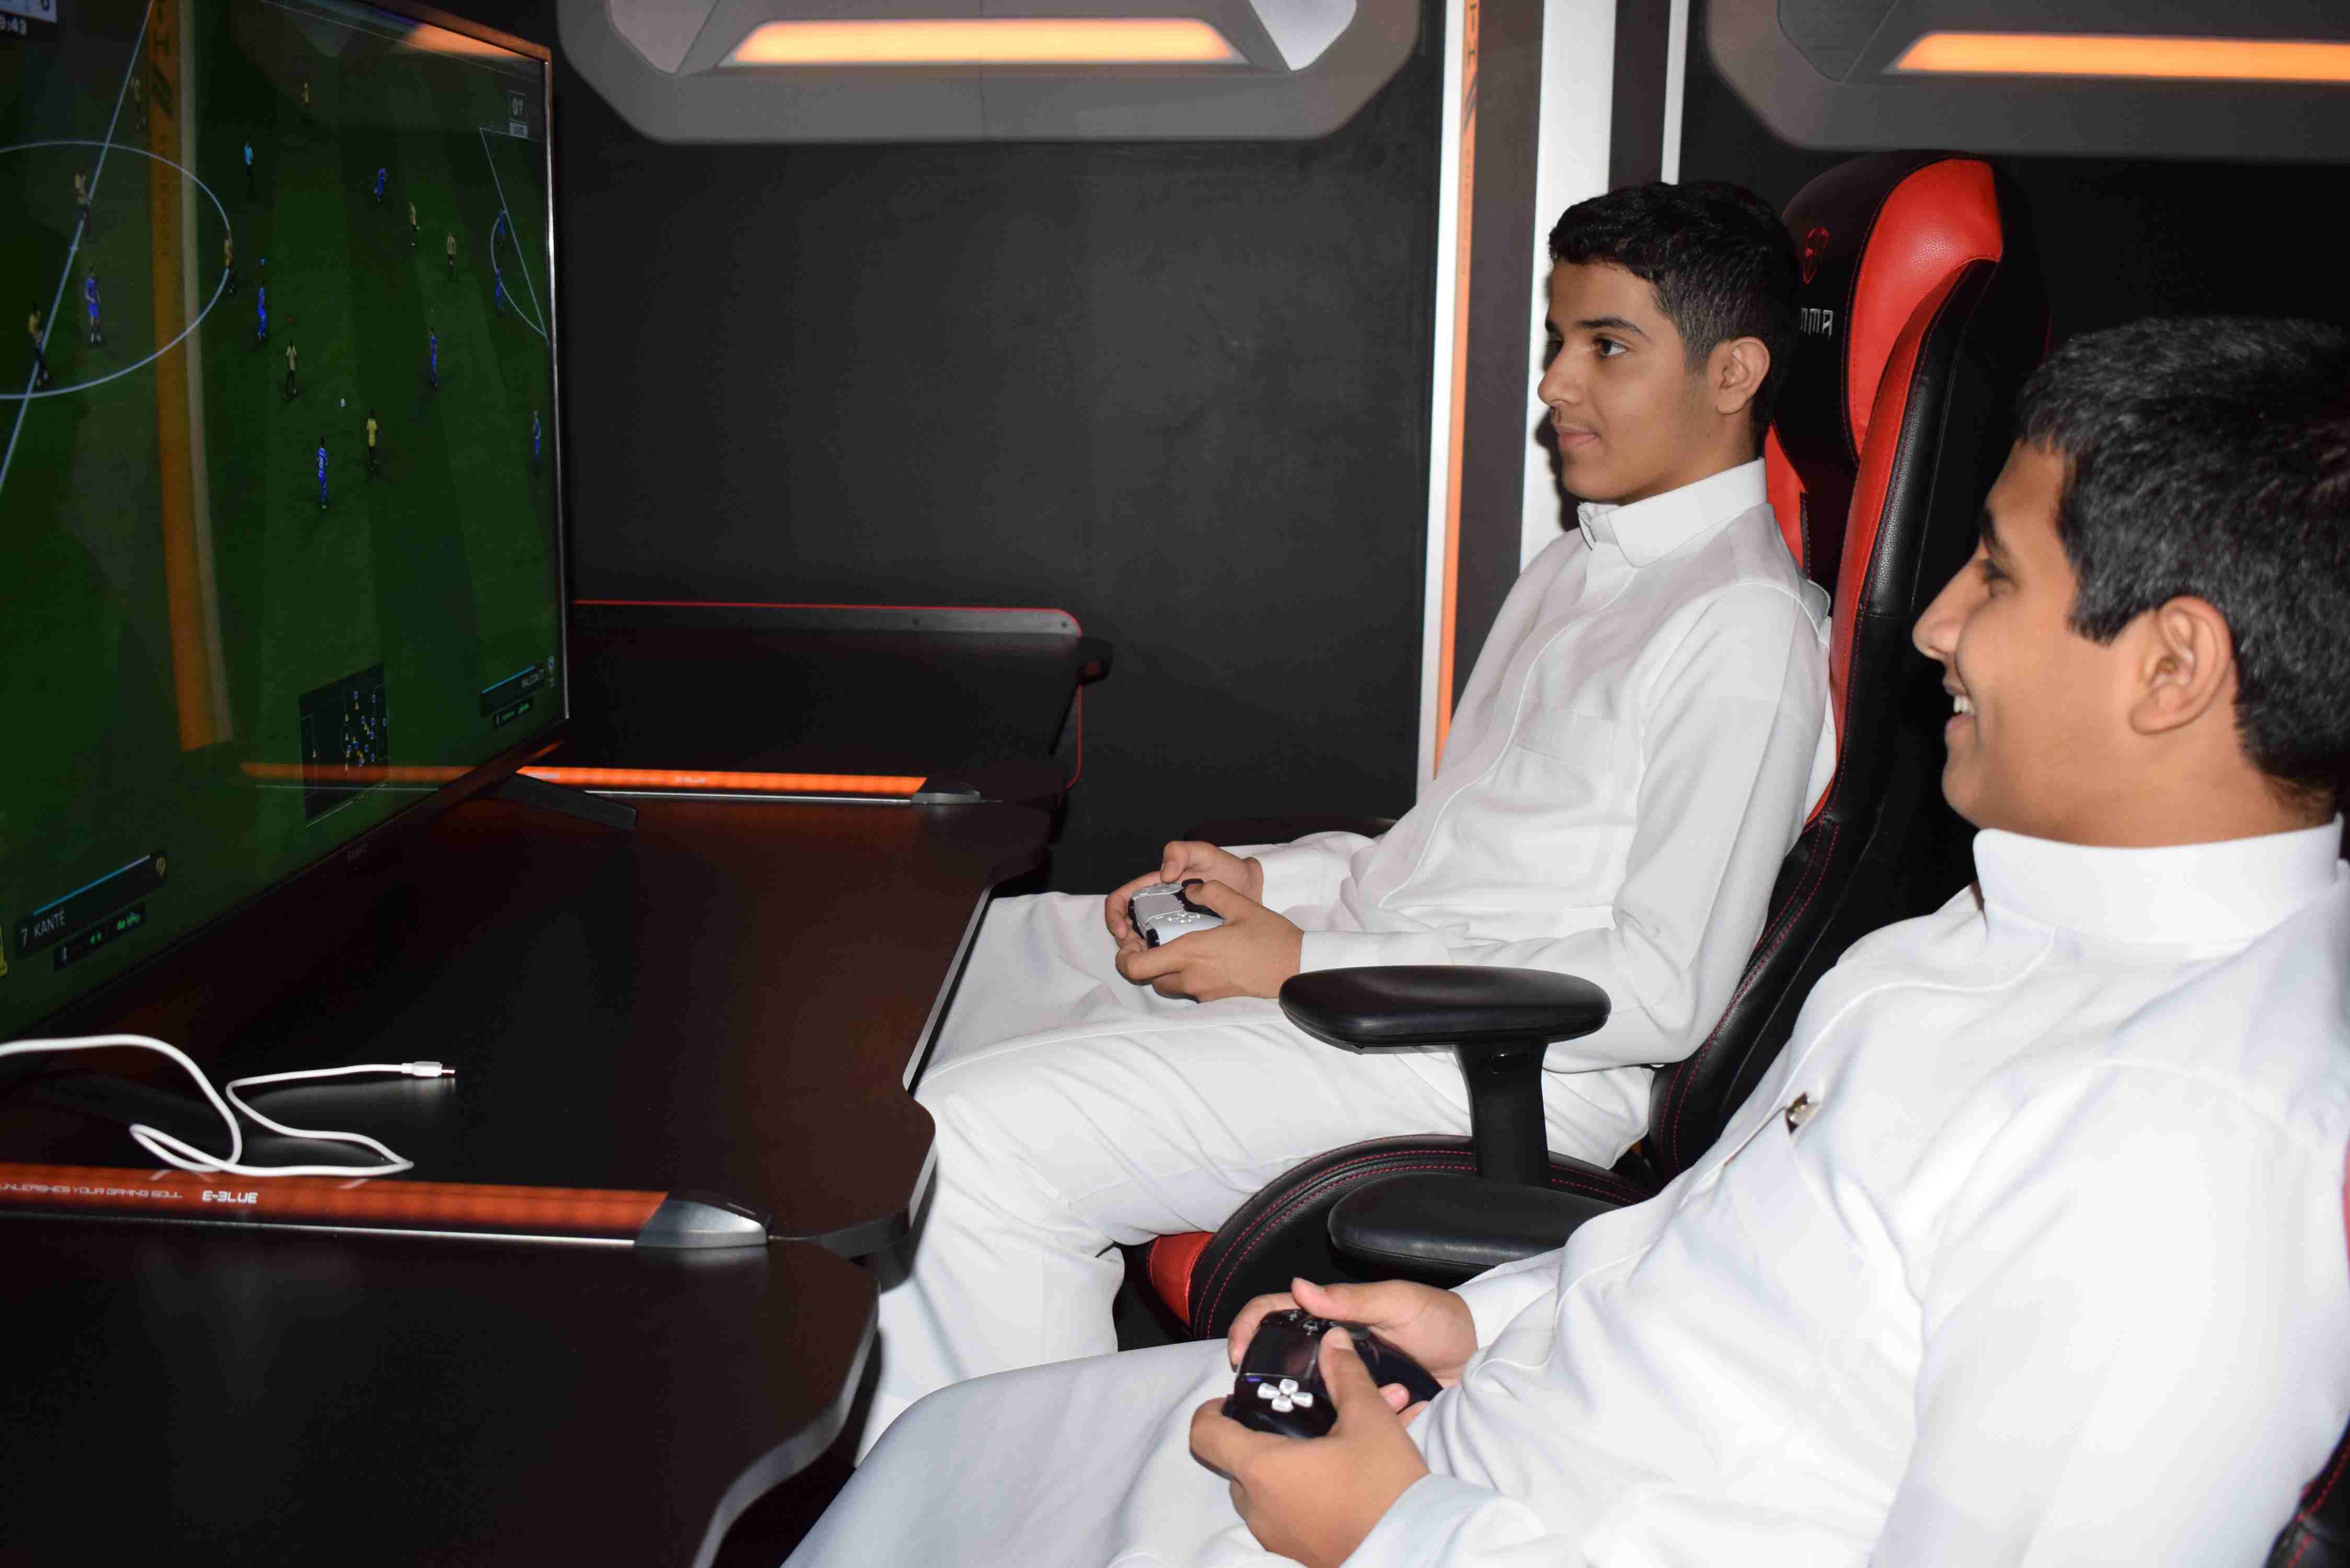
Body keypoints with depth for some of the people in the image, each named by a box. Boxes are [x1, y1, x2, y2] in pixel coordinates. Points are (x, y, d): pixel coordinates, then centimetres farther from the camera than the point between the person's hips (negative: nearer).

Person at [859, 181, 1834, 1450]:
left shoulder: (1746, 628, -13)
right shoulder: (1581, 563, 17)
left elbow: (1666, 991, -19)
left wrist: (1306, 963, -18)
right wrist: (1266, 881, 5)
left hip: (1498, 1067, -10)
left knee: (978, 1139, -24)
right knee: (960, 955, 14)